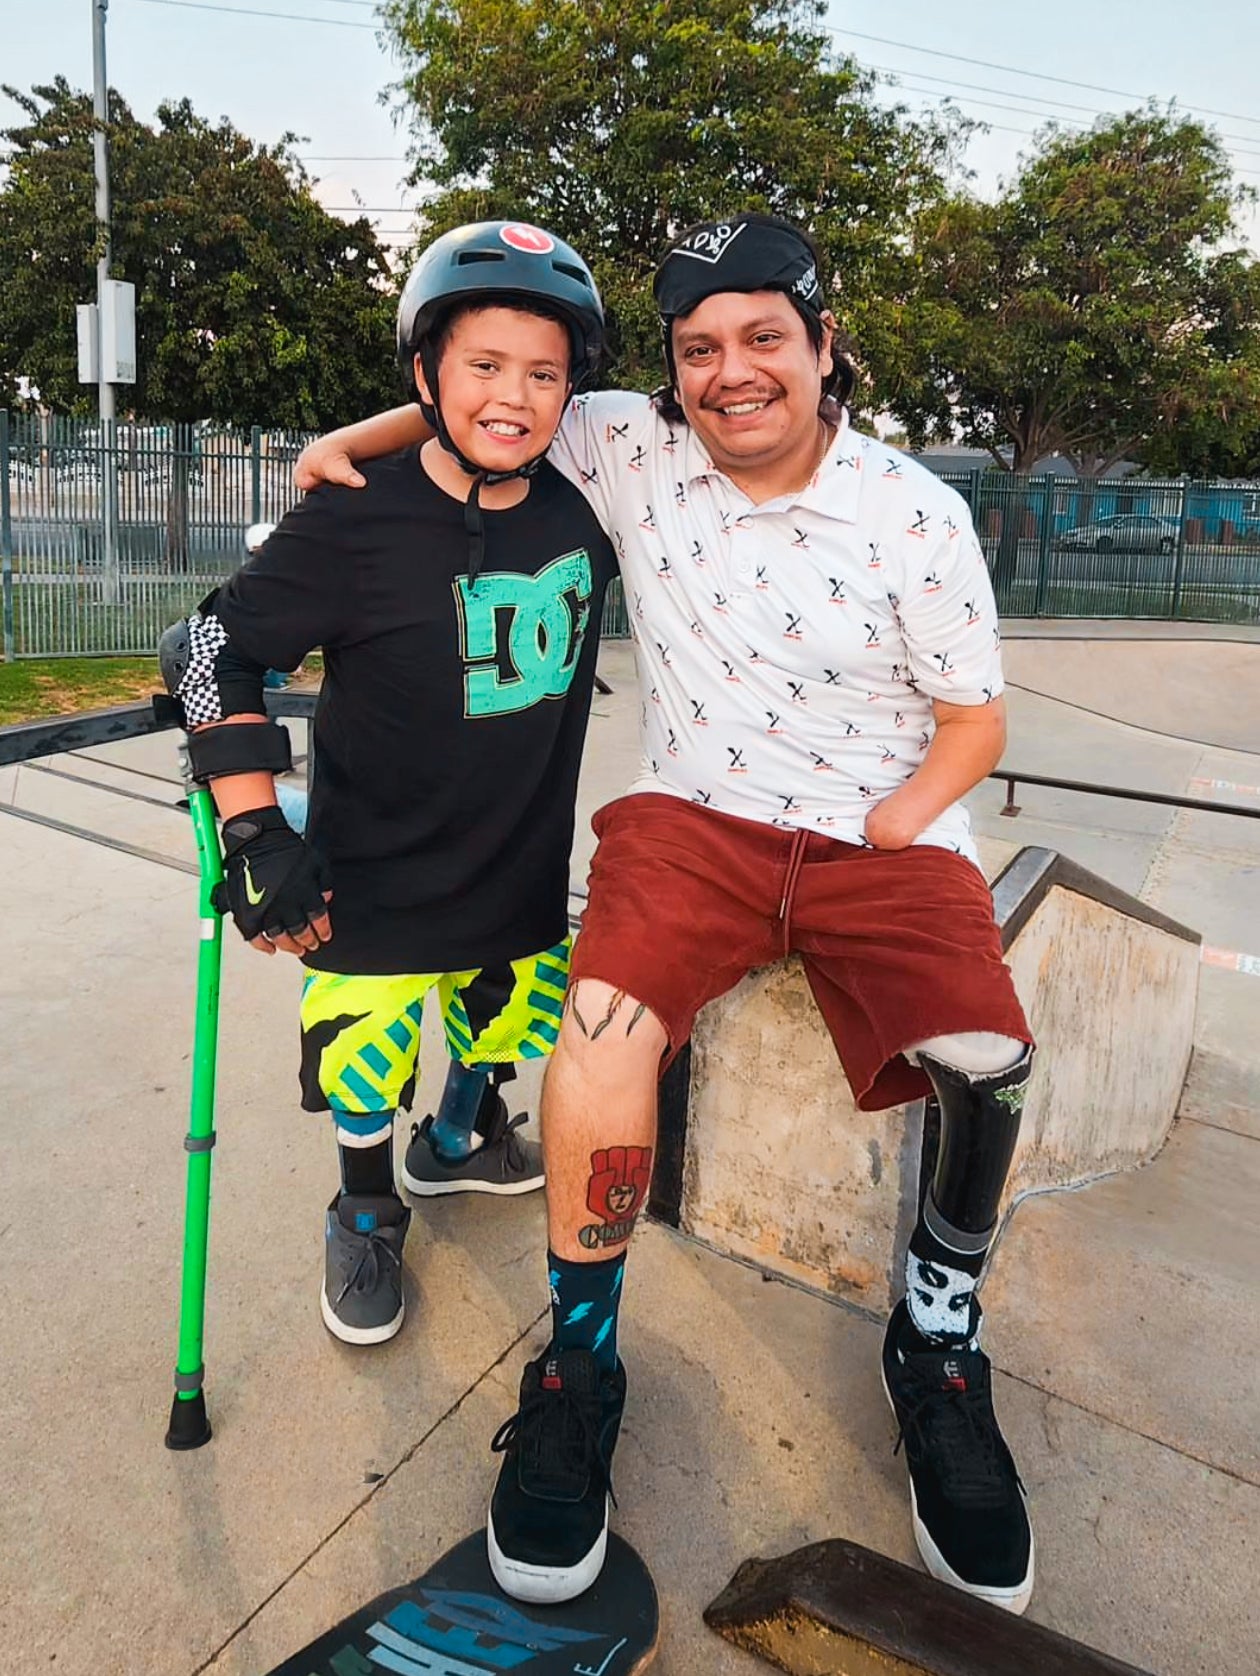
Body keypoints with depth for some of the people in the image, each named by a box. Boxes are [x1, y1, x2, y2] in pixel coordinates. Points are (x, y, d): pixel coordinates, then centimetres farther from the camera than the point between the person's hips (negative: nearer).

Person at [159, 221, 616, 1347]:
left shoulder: (581, 510, -5)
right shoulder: (354, 523, -20)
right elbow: (212, 652, -14)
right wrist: (256, 832, -18)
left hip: (524, 865, 5)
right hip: (374, 877, -4)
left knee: (513, 1019, 25)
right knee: (365, 1064, 11)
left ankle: (459, 1141, 58)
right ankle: (367, 1213, 44)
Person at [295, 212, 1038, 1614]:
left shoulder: (916, 513, -4)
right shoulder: (636, 452, 1)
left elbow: (973, 722, 3)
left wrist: (881, 834, -12)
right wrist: (360, 436, 5)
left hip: (884, 832, 0)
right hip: (697, 815, 1)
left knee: (989, 1060, -25)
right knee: (607, 1006, -30)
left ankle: (935, 1349, 7)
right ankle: (578, 1365, -6)